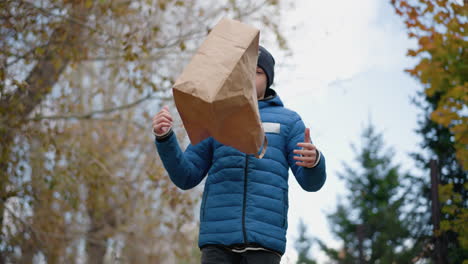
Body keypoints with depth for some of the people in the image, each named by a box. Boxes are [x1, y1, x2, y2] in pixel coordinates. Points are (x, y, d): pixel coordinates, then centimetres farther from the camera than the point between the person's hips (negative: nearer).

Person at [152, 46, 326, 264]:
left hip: (264, 236, -1)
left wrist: (313, 160, -21)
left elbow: (312, 181, 5)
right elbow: (186, 177, 11)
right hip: (220, 235, 1)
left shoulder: (288, 121, 15)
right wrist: (164, 136, -6)